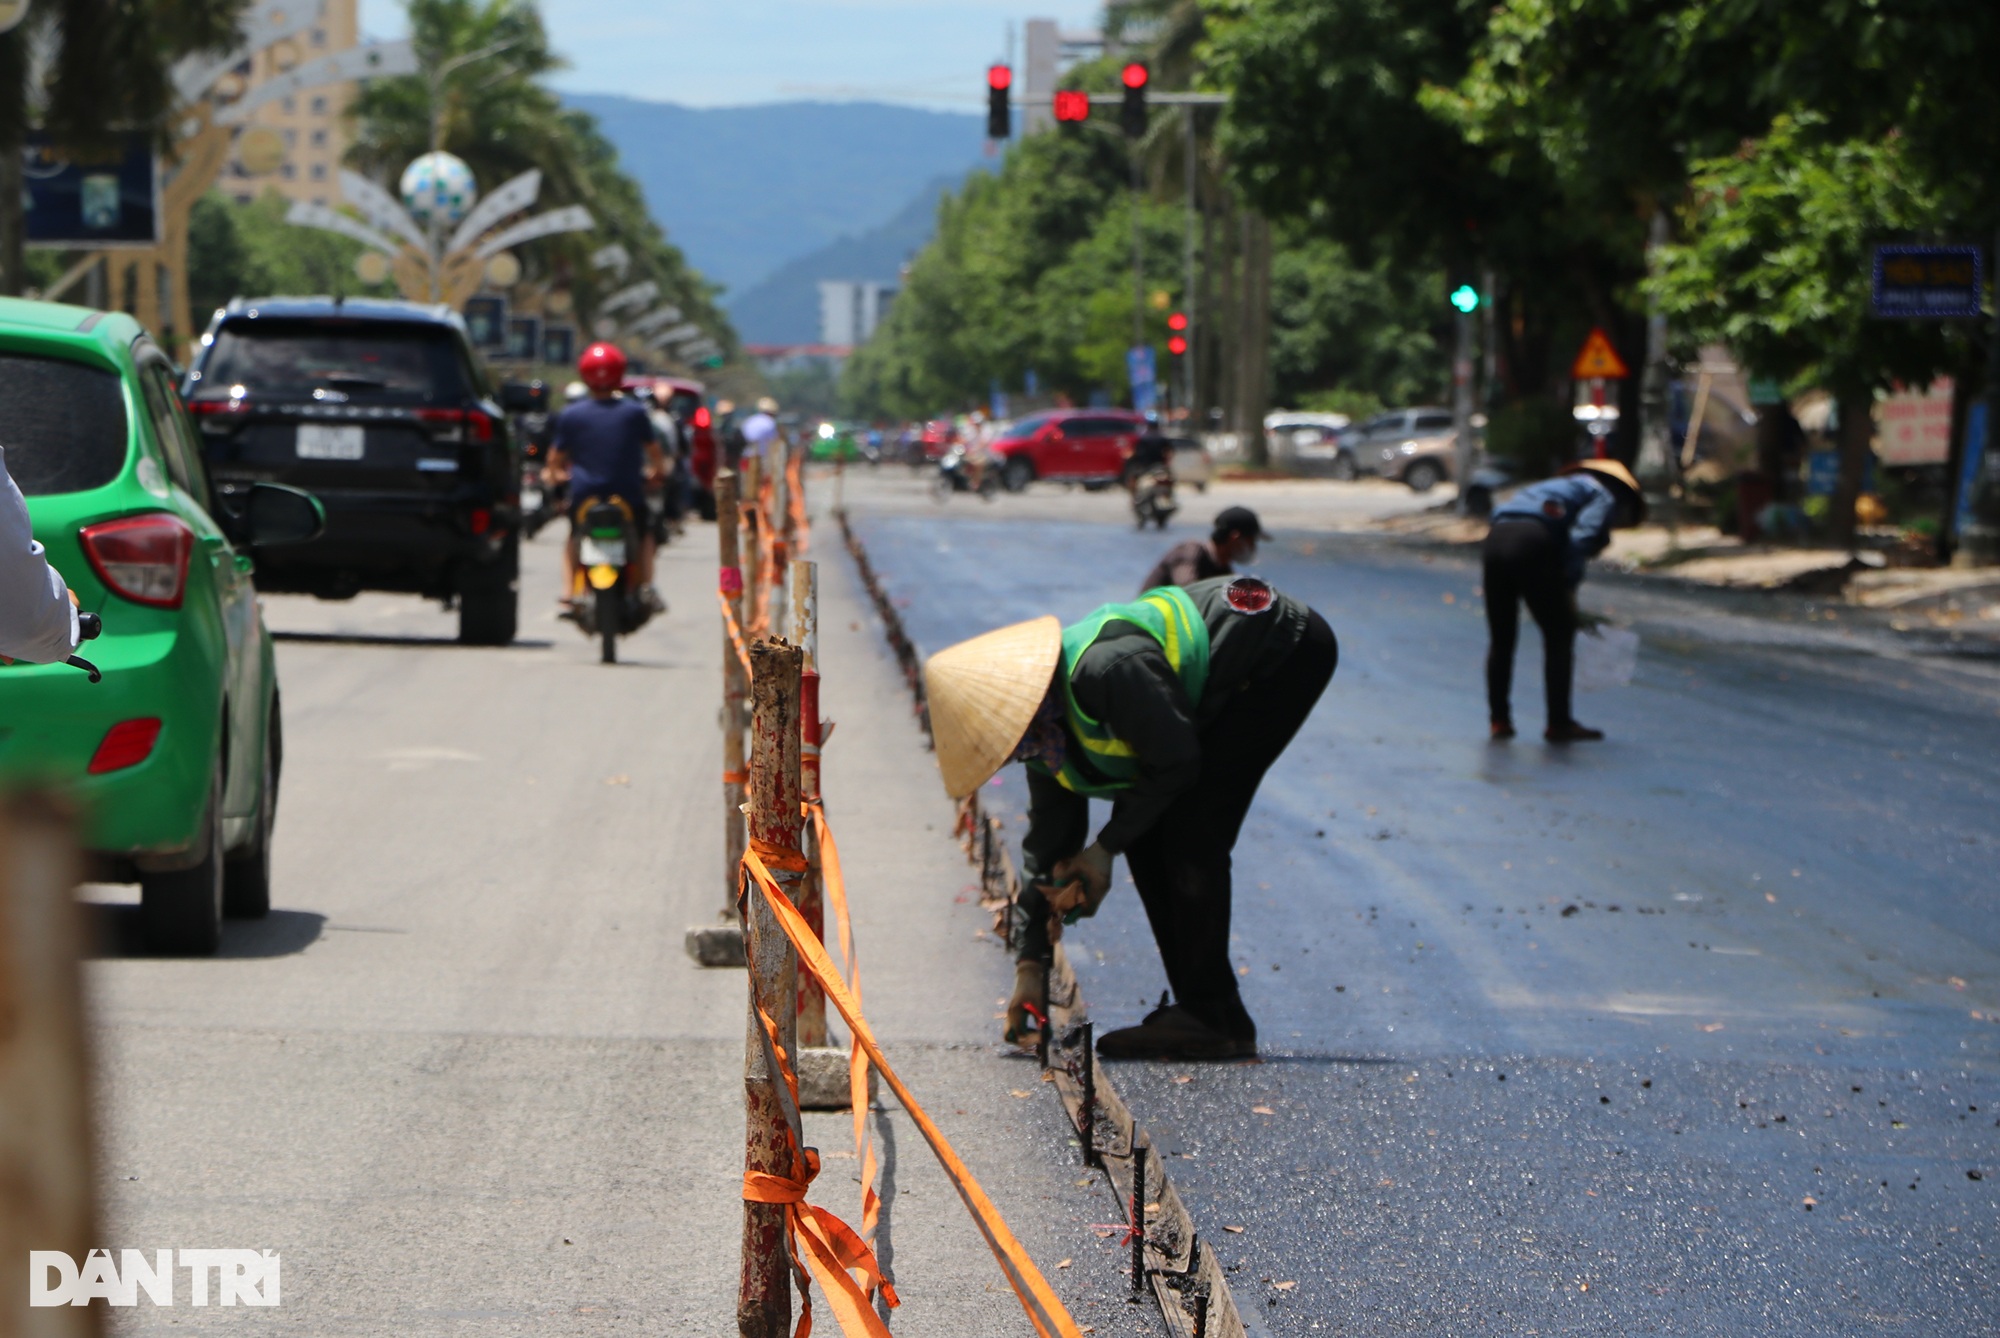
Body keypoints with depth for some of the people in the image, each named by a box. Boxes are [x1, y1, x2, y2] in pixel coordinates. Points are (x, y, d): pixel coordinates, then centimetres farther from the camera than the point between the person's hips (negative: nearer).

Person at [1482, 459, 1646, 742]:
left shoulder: (1563, 485, 37)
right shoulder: (1606, 497, 14)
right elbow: (1582, 536, -7)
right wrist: (1570, 584, -3)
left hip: (1496, 537, 7)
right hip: (1532, 544, -7)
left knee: (1501, 637, 18)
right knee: (1559, 634, 7)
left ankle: (1499, 719, 23)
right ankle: (1559, 724, 9)